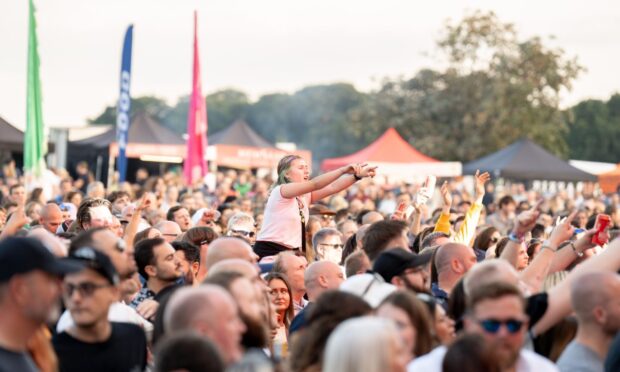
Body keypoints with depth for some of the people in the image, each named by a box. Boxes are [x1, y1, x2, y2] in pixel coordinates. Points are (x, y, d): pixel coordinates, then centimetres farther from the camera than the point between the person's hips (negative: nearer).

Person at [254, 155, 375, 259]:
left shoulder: (305, 196, 9)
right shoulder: (280, 191, -13)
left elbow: (333, 187, -2)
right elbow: (314, 184, -25)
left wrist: (358, 175, -15)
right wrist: (343, 170, -33)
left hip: (291, 252, 8)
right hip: (269, 252, -8)